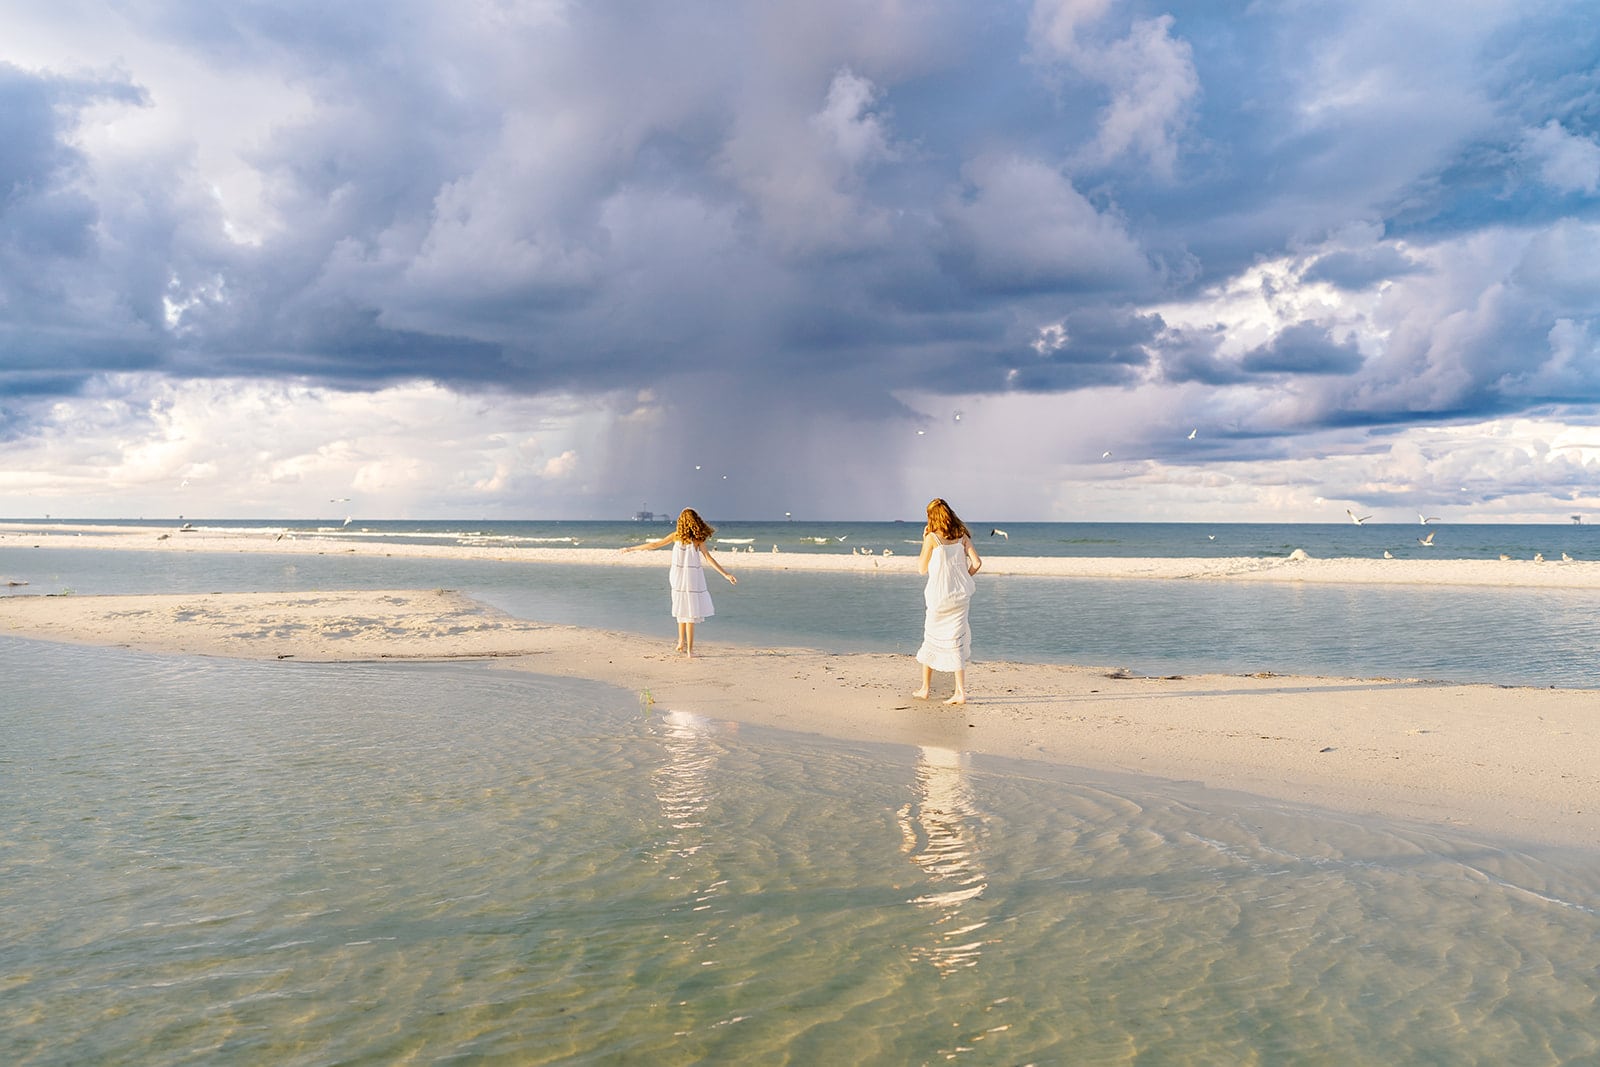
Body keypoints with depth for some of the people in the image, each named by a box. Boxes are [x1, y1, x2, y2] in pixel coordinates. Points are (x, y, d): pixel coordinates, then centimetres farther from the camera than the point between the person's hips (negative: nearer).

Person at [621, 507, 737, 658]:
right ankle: (689, 650, 0)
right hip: (692, 577, -3)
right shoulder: (698, 539, -6)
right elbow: (709, 558, -12)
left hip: (678, 576, 3)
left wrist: (632, 548, 12)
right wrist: (726, 575, -12)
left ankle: (681, 642, 18)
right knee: (691, 613, 0)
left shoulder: (676, 535, 0)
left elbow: (655, 545, 3)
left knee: (683, 610, 20)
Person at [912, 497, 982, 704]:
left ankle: (925, 689, 22)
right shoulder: (962, 536, 2)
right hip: (960, 596, 3)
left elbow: (922, 569, -2)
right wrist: (963, 579, 13)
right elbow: (976, 563, -2)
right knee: (956, 642, 7)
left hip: (939, 597, -3)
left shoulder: (932, 538, -9)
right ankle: (960, 692, 2)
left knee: (931, 640, 12)